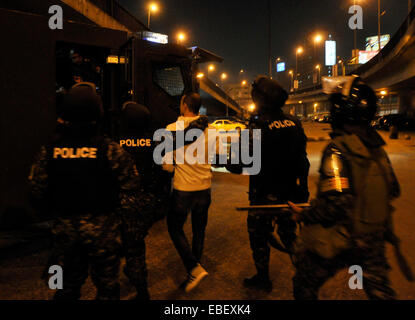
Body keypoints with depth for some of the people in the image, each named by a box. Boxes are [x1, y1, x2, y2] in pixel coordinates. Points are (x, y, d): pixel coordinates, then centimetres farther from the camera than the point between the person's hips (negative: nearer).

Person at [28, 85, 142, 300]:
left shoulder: (49, 151, -7)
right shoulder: (109, 149, -16)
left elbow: (37, 188, -1)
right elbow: (129, 183, -14)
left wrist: (57, 208, 14)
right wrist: (128, 207, 3)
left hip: (64, 227, 3)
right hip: (102, 227, -3)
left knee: (67, 284, 22)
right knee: (106, 281, 16)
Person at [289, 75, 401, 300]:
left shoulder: (338, 149, -24)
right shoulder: (376, 146, 0)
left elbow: (336, 204, -29)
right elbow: (392, 190, 11)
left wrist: (304, 215, -14)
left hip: (338, 241, -7)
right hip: (373, 238, 7)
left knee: (305, 285, 15)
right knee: (379, 290, 22)